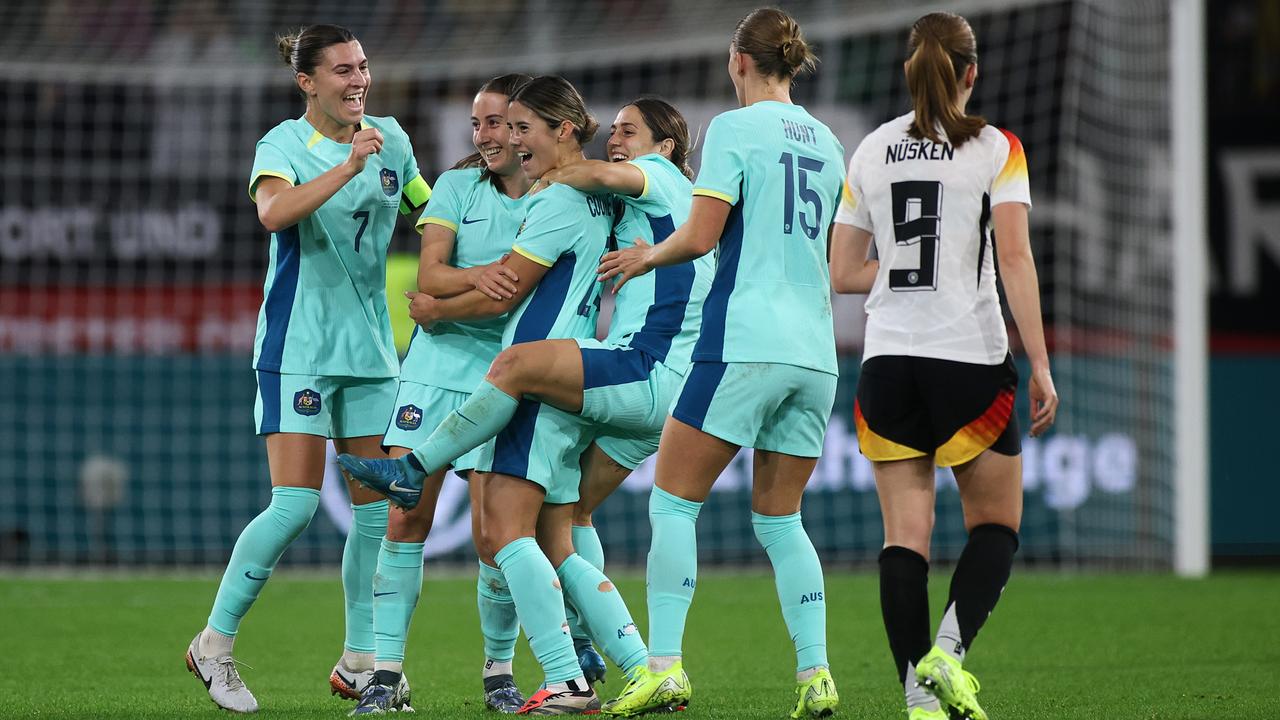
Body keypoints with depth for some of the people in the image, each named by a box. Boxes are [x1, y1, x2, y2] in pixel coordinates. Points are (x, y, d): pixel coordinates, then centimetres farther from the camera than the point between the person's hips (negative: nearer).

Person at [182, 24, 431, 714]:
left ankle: (359, 664, 12)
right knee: (295, 504, -14)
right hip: (297, 344, -6)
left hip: (369, 346, 6)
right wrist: (347, 167, -38)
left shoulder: (390, 139, 8)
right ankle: (214, 643, -2)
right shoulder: (284, 144, -9)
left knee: (379, 506, 4)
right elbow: (273, 212, -31)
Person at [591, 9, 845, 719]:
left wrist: (647, 256, 8)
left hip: (742, 342, -6)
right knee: (778, 518, 13)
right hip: (814, 350, 6)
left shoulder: (734, 129, -5)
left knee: (673, 501, 1)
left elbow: (700, 236, -12)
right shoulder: (826, 142, 15)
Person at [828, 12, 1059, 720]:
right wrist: (1041, 363, -10)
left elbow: (841, 272, 9)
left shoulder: (870, 151, 8)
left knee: (905, 535, 3)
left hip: (888, 362, 3)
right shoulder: (995, 148, -3)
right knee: (995, 524, 10)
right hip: (971, 359, -3)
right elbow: (1014, 258, -11)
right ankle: (948, 651, -12)